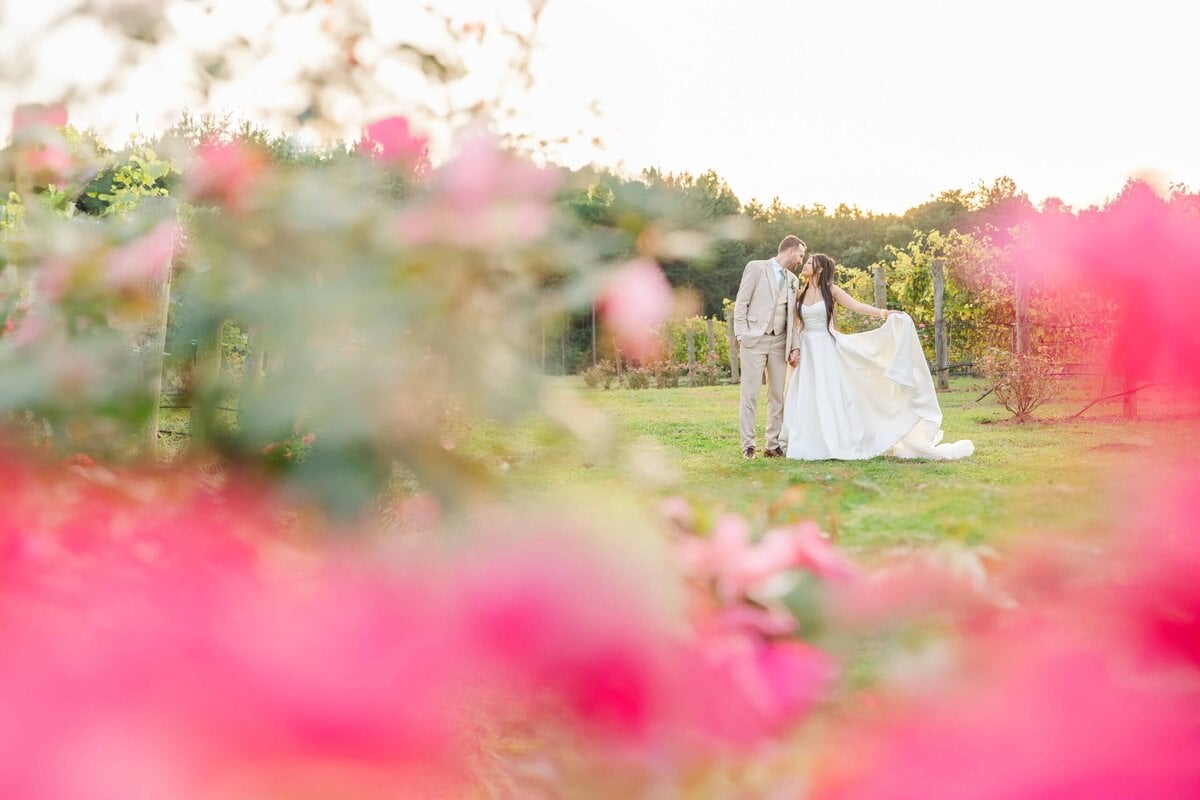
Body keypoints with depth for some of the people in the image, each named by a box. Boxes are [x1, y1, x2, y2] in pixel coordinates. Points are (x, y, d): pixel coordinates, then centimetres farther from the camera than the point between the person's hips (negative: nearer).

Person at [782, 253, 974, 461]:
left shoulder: (831, 290, 0)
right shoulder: (801, 293, 11)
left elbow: (857, 306, -8)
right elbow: (796, 325, 10)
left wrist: (884, 313, -19)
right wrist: (795, 349, -3)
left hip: (827, 350, -4)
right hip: (807, 352, 4)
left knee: (832, 397, -5)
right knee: (807, 400, 0)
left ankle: (837, 444, 1)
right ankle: (811, 447, 6)